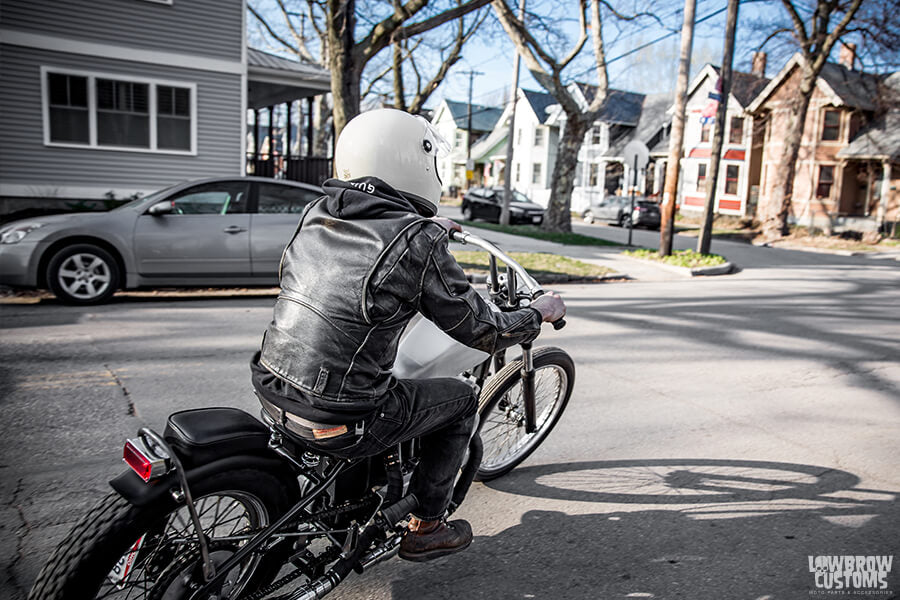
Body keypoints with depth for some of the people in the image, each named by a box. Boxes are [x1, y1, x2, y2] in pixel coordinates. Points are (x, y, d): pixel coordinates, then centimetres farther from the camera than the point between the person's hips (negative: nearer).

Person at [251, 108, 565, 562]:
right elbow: (483, 332, -6)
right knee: (460, 398, 15)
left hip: (270, 389, 7)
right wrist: (540, 312, 13)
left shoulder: (317, 213, 4)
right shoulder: (419, 244, -15)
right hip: (338, 421, -7)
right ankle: (425, 528, 27)